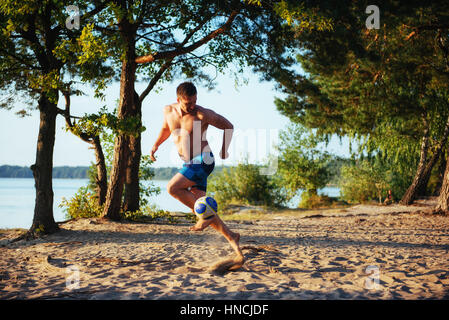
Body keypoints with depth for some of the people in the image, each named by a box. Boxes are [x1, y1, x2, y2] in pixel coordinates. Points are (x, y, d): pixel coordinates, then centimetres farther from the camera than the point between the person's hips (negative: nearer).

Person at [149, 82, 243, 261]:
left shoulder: (203, 114, -14)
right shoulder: (168, 111, 2)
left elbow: (228, 126, -3)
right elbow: (166, 128, 25)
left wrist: (224, 150, -7)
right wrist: (156, 145, 13)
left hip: (203, 161, -6)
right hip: (189, 164, 7)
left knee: (172, 188, -20)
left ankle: (205, 217, -6)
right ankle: (231, 237, 6)